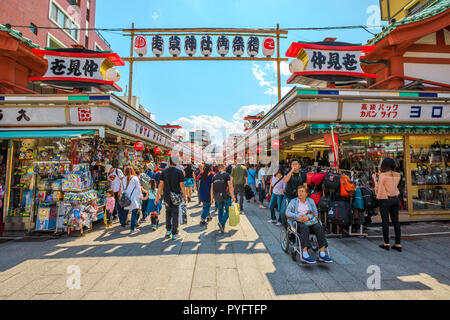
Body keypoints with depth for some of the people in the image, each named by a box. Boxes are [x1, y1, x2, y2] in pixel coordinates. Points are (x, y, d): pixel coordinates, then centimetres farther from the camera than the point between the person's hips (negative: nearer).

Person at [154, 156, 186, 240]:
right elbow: (182, 185, -8)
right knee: (175, 214, 4)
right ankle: (174, 234, 9)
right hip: (176, 196, -2)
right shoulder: (179, 172, -5)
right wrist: (184, 196, 1)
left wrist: (157, 196, 7)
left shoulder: (164, 171, 1)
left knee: (168, 212, 20)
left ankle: (168, 231, 23)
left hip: (166, 196, 2)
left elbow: (161, 185, 0)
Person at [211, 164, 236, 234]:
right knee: (227, 211, 6)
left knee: (220, 211, 19)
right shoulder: (226, 175, -6)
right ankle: (222, 223, -14)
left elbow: (212, 188, 7)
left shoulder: (215, 176, 8)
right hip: (226, 196, -4)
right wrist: (233, 196, -10)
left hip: (217, 196, 5)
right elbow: (230, 186, -13)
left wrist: (212, 198, 15)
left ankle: (222, 226, 22)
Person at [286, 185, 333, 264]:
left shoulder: (310, 201, 19)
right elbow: (287, 212, 2)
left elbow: (316, 213, 10)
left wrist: (308, 217, -11)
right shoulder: (294, 201, 13)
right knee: (305, 228, -35)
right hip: (298, 222, -3)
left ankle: (322, 254, -28)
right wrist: (297, 217, -14)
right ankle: (304, 254, -41)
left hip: (310, 221, 3)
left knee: (319, 227, -27)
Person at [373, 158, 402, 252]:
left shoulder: (382, 175, -13)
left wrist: (374, 178, 3)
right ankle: (398, 244, 17)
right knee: (396, 221, 11)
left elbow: (378, 189, -9)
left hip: (385, 200, -5)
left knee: (385, 221, 3)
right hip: (395, 199, 6)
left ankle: (386, 243, 10)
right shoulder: (397, 175, 4)